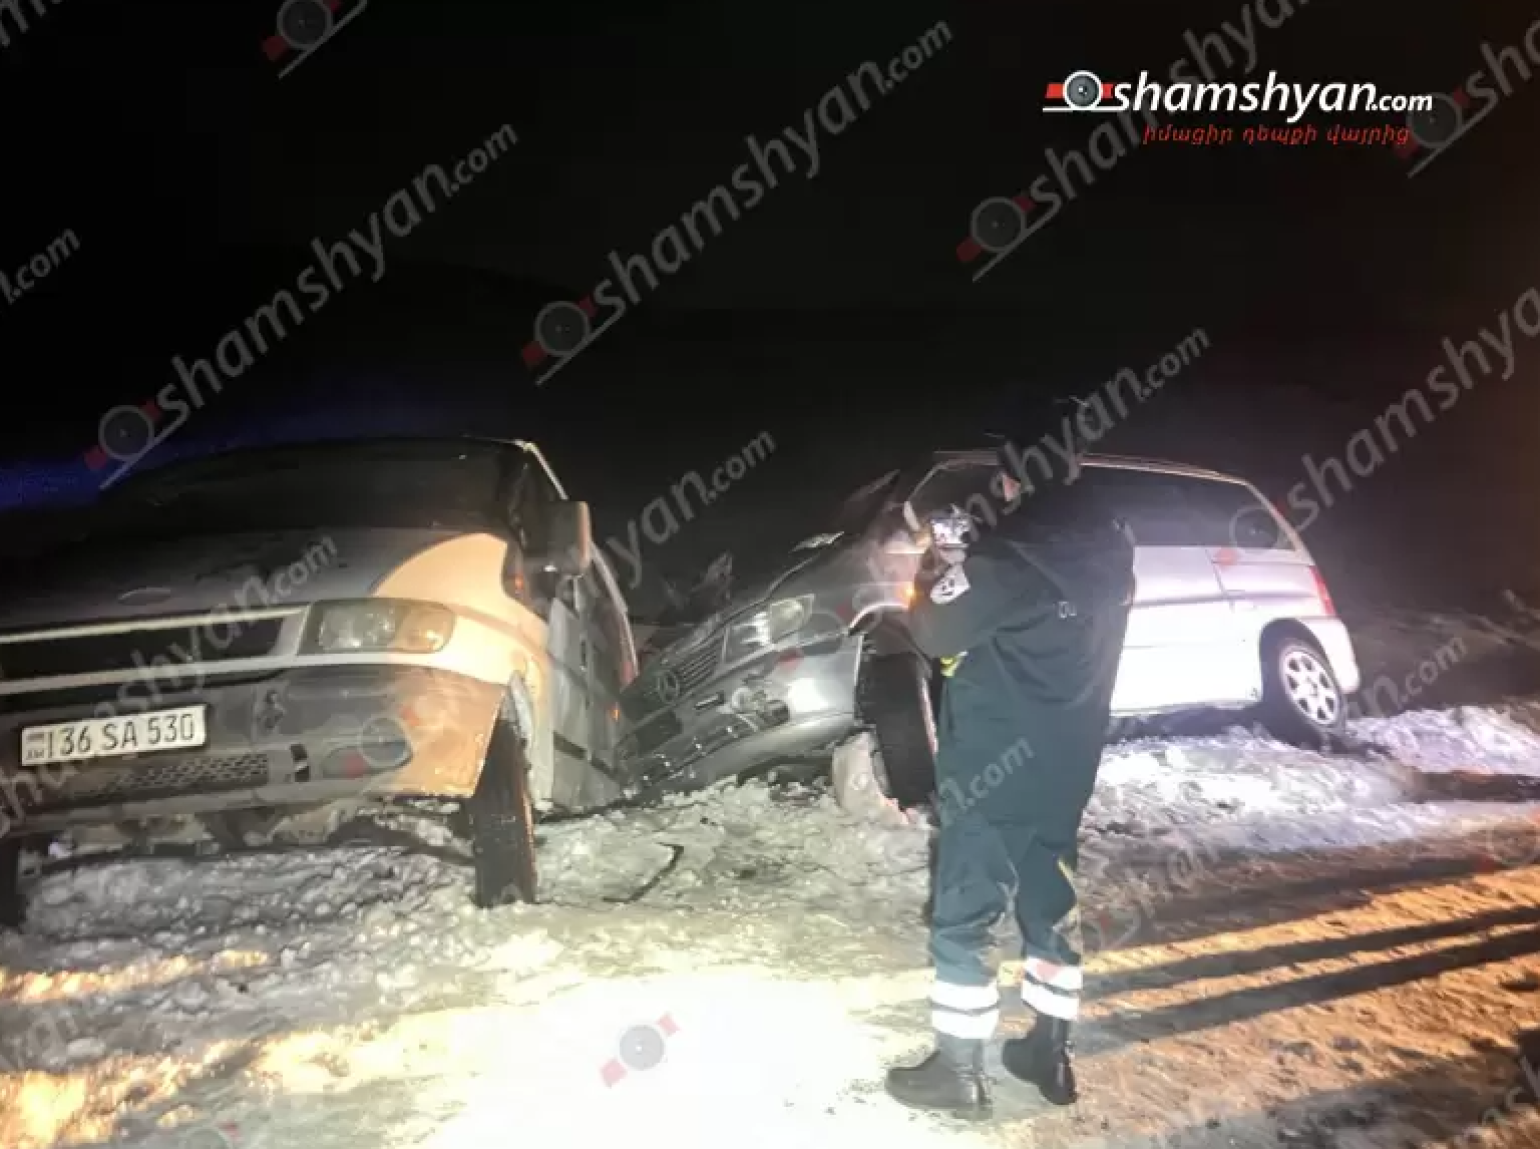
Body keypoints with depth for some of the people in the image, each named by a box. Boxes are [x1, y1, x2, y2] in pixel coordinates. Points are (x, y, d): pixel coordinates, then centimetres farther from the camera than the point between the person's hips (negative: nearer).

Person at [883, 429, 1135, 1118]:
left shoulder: (1011, 555, -22)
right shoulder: (1109, 552, 3)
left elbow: (934, 632, -14)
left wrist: (936, 572, 3)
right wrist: (968, 565, 12)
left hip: (992, 773, -8)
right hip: (1063, 771, 8)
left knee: (962, 919, 4)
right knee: (1051, 905, 19)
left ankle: (958, 1071, 13)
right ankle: (1049, 1054, 31)